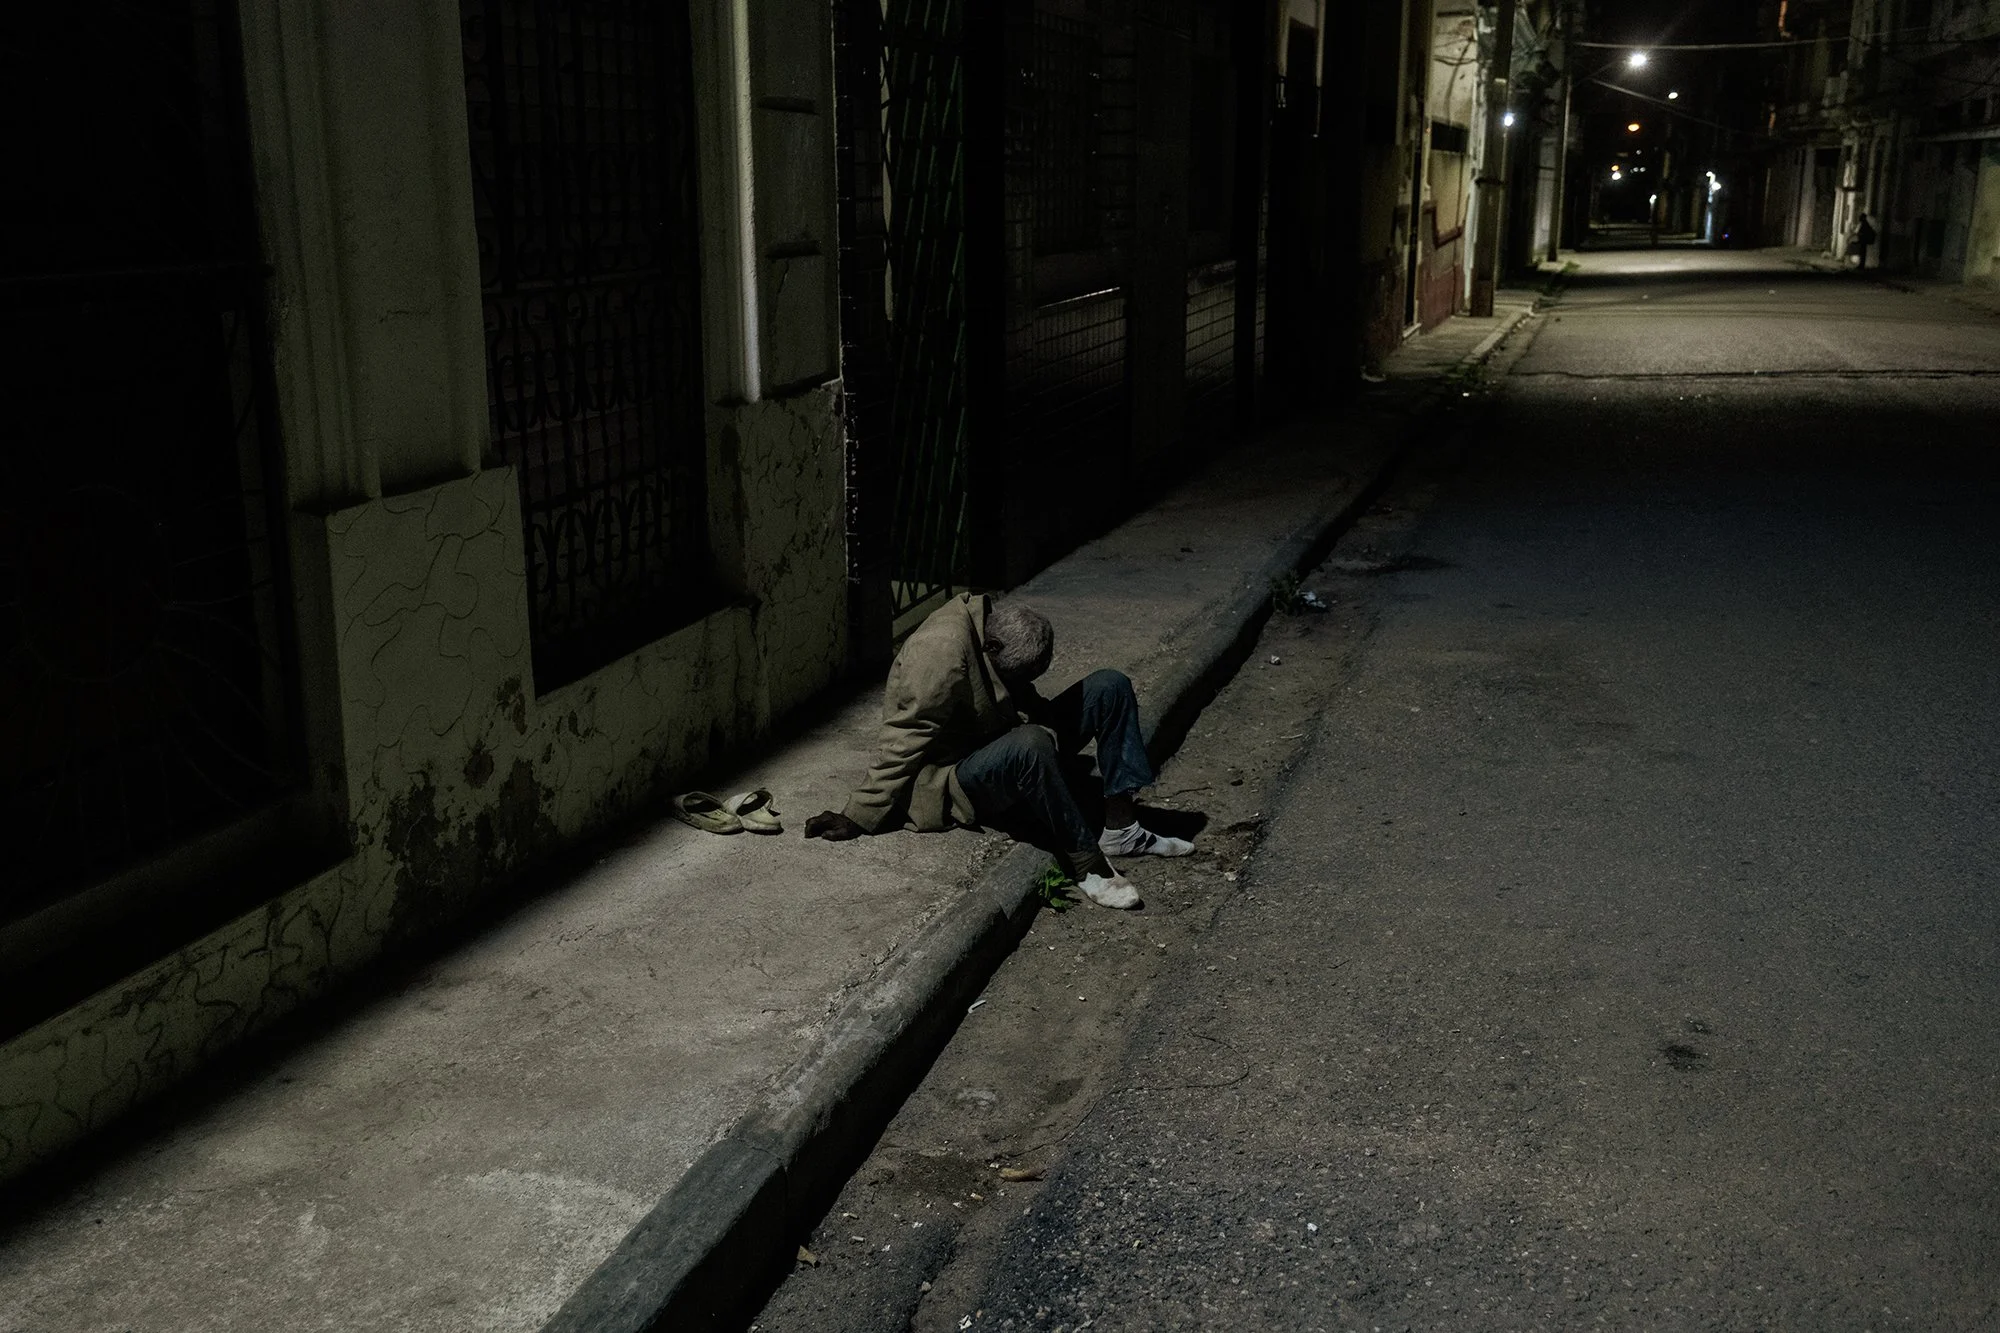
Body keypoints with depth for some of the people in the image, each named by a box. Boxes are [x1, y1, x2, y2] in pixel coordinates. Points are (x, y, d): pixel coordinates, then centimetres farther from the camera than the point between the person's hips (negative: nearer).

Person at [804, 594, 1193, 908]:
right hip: (947, 783, -9)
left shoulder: (996, 625, -2)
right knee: (1030, 746, -41)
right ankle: (1086, 864, -30)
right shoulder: (942, 652, -28)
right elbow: (902, 743, -26)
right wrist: (859, 818, -25)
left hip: (1009, 759, 9)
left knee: (1111, 687, -2)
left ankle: (1121, 829, -9)